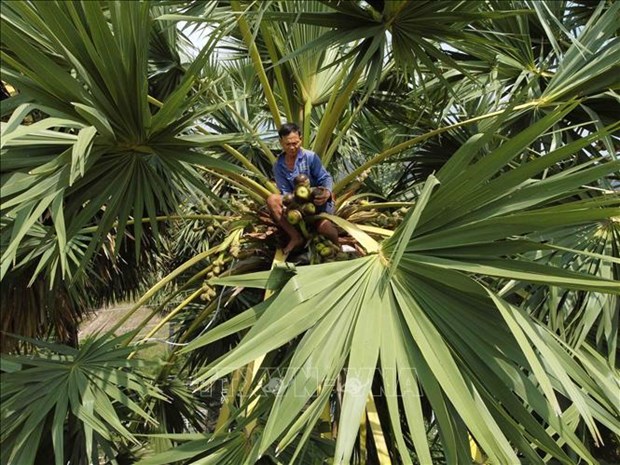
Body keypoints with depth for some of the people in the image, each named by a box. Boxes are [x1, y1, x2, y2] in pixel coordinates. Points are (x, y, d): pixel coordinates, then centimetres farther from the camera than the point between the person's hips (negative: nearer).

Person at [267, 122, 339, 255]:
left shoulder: (310, 157, -11)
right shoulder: (278, 166, -2)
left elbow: (325, 178, -13)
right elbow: (285, 192, -5)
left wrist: (327, 191, -37)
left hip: (318, 200, -4)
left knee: (323, 226, -33)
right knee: (272, 200, -21)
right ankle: (295, 237, -14)